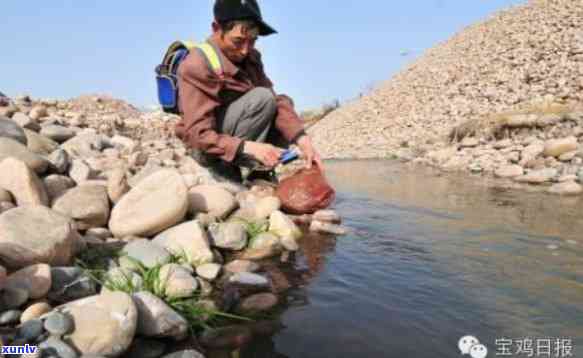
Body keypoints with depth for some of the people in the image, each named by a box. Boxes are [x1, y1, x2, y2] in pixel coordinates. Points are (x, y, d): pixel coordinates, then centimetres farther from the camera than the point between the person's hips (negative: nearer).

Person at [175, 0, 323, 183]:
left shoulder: (250, 57, -3)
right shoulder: (196, 66, -23)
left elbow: (276, 101, -13)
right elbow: (199, 134, -27)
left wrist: (303, 140, -28)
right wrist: (249, 148, -39)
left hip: (236, 141, 7)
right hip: (208, 149, -7)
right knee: (261, 98, -25)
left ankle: (259, 170, -8)